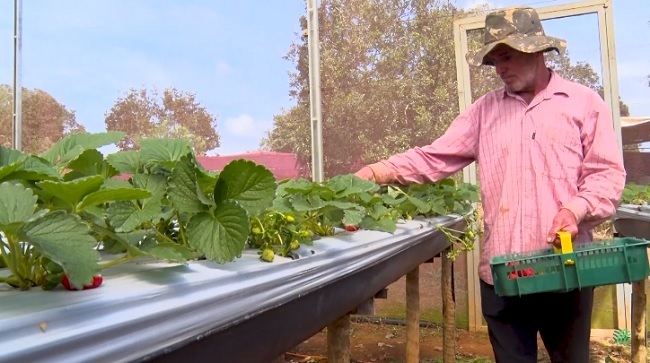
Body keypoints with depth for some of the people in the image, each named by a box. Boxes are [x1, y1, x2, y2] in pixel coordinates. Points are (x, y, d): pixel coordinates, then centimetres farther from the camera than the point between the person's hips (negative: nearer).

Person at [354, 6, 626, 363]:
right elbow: (434, 157, 3)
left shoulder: (584, 102, 3)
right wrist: (376, 172, -9)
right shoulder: (485, 109, 9)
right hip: (500, 270, 2)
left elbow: (607, 173, 0)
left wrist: (576, 209, -19)